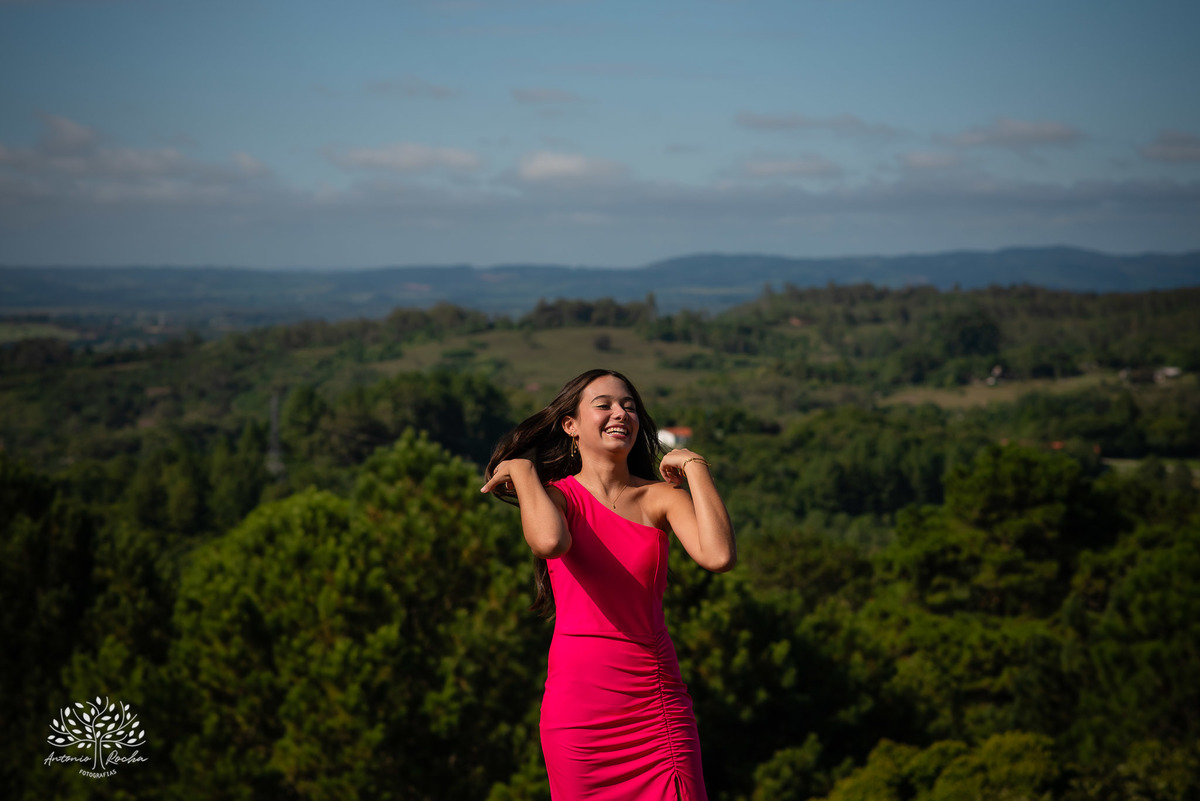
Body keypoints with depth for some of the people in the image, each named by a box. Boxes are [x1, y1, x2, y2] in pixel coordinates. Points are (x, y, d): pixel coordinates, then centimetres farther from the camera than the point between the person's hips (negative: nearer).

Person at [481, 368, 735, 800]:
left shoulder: (663, 497, 6)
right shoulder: (555, 494, 2)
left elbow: (719, 555, -14)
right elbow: (551, 541, -23)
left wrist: (694, 467, -3)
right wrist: (521, 470, -8)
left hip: (655, 696, 1)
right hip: (579, 696, -1)